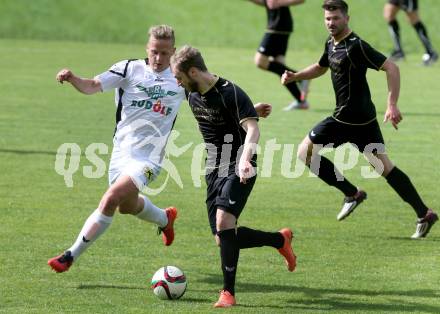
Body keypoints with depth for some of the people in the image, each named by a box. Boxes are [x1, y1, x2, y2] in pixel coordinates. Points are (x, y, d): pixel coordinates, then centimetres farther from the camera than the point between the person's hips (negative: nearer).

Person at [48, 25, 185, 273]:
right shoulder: (130, 69, -4)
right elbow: (92, 86, -15)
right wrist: (72, 78, -34)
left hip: (148, 158, -3)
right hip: (122, 150, 3)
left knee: (111, 199, -21)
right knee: (127, 206, 21)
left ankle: (71, 256, -13)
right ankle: (165, 218, 56)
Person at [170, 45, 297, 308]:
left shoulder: (230, 94, -18)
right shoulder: (193, 95, 6)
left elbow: (252, 129, -31)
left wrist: (245, 159, -47)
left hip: (238, 170, -8)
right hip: (214, 170, 8)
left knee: (223, 222, -27)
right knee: (224, 238, 4)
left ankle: (228, 293, -21)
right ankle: (281, 239, 27)